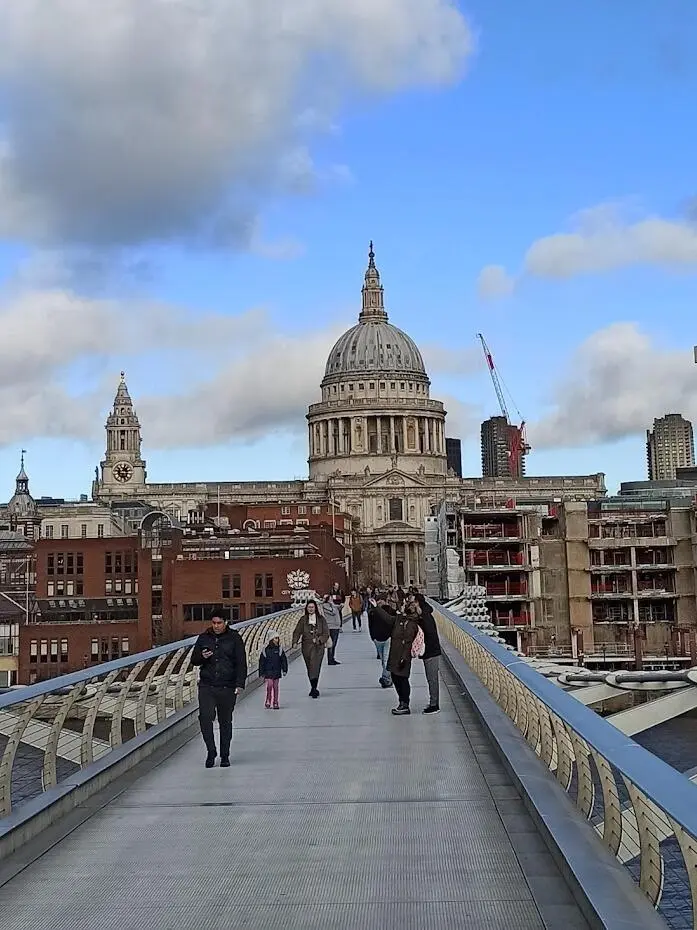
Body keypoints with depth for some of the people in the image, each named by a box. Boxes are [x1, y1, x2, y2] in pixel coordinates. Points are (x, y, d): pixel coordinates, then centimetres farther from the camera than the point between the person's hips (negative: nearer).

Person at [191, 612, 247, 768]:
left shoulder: (234, 638, 1)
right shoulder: (204, 638, 8)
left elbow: (241, 663, 0)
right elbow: (193, 660, 15)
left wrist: (240, 683, -10)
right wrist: (202, 657, -9)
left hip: (227, 688, -1)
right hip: (206, 686, 1)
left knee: (225, 722, 7)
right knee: (205, 718, -13)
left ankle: (225, 756, 18)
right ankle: (211, 752, 0)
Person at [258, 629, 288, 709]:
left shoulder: (279, 649, 3)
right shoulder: (265, 649, -3)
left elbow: (284, 660, 8)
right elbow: (261, 662, 1)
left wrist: (284, 670, 1)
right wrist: (261, 673, 0)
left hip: (277, 672, 2)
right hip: (268, 672, -2)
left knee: (275, 687, 6)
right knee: (269, 685, -13)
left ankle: (275, 703, 13)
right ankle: (268, 701, 0)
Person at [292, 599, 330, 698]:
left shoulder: (321, 619, 4)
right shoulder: (303, 620, 7)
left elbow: (326, 633, 3)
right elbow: (297, 632, 1)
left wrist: (319, 640, -13)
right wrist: (295, 642, -16)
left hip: (318, 647, -2)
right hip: (306, 647, 2)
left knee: (315, 667, -15)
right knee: (309, 668, 8)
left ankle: (313, 688, -18)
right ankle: (314, 688, 21)